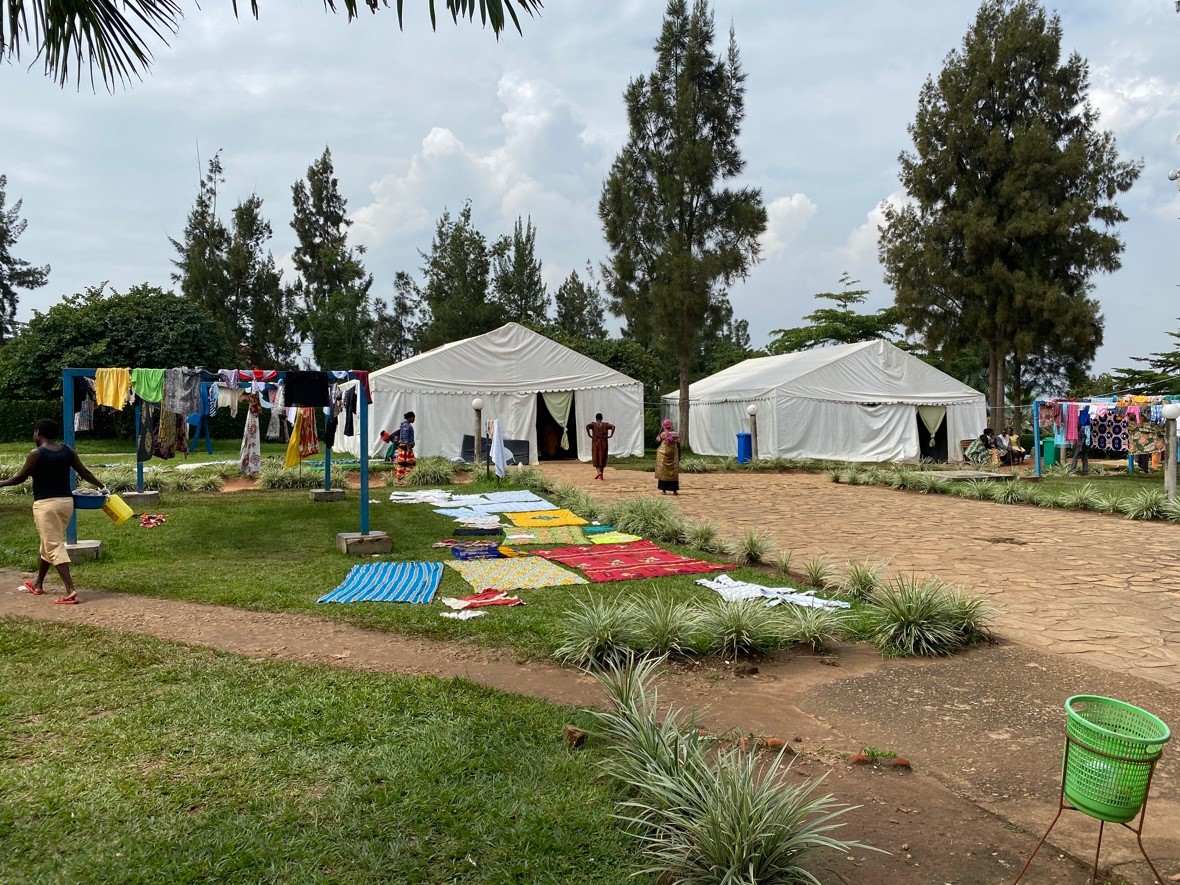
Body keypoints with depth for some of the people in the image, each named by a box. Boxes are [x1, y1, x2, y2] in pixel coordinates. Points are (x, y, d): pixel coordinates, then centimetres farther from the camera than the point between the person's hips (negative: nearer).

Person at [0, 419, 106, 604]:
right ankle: (38, 584, 37)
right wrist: (101, 486, 25)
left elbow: (20, 477, -2)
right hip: (66, 502, 7)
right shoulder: (68, 451, 5)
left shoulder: (36, 454, -11)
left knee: (54, 547, -7)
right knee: (48, 543, 22)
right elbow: (84, 472, 11)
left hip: (46, 504, -7)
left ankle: (71, 591, -16)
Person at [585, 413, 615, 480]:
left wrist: (589, 435, -14)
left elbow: (587, 426, -19)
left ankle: (598, 471, -14)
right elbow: (613, 426, -10)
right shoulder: (605, 425, 6)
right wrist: (611, 435, -9)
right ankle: (601, 475, 7)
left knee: (596, 458, 9)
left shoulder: (593, 424, 1)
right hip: (604, 443, 1)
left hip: (595, 443, -1)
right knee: (602, 458, 9)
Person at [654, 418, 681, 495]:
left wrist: (661, 430, 5)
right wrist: (679, 456, 8)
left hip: (664, 456, -2)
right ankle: (675, 490, 9)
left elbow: (657, 440, 6)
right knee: (673, 472, 8)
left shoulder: (663, 434, -10)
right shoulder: (676, 434, -3)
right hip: (673, 456, 2)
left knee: (663, 472, 6)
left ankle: (664, 490, 5)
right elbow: (678, 446, -1)